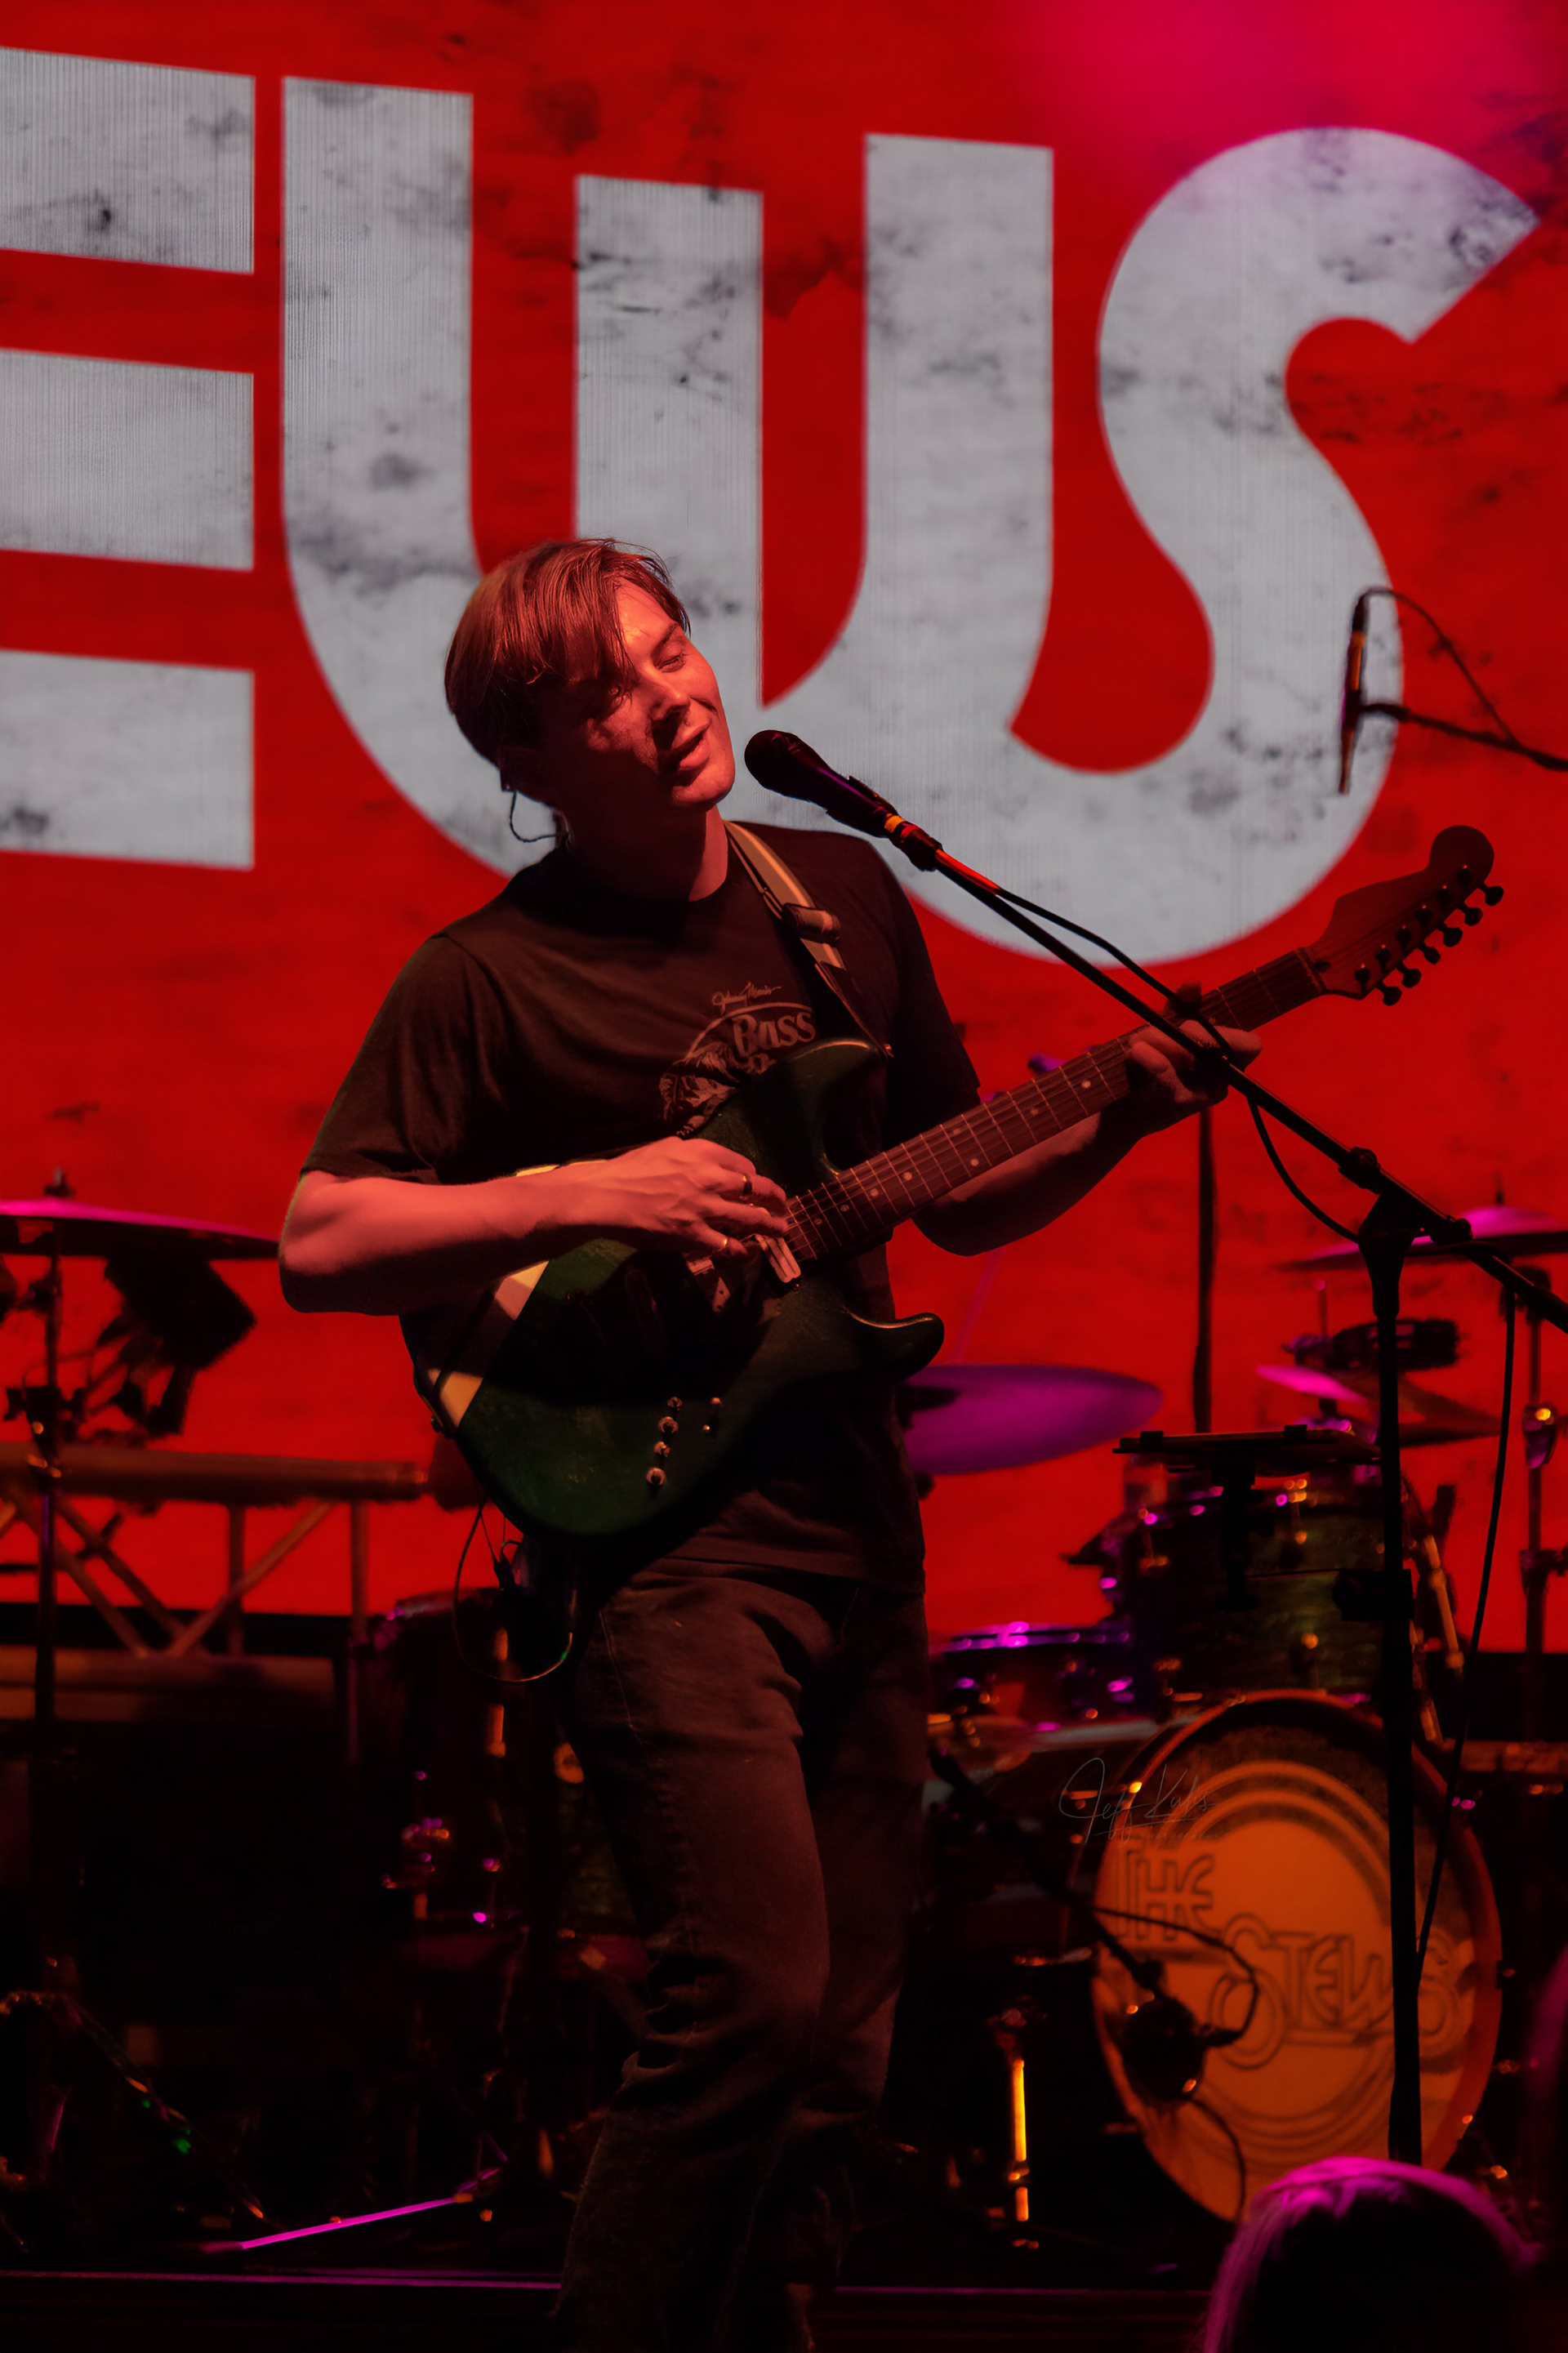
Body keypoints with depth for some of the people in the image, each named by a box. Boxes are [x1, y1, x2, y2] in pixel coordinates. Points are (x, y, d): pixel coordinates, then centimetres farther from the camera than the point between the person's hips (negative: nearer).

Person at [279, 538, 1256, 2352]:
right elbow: (317, 1243, -12)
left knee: (838, 2050, 8)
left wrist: (1116, 1122, 2)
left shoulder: (842, 894, 12)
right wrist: (593, 1198, -19)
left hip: (857, 1523, 6)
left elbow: (959, 1197, 20)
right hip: (662, 1532, -6)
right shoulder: (490, 979, -6)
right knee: (757, 2000, -19)